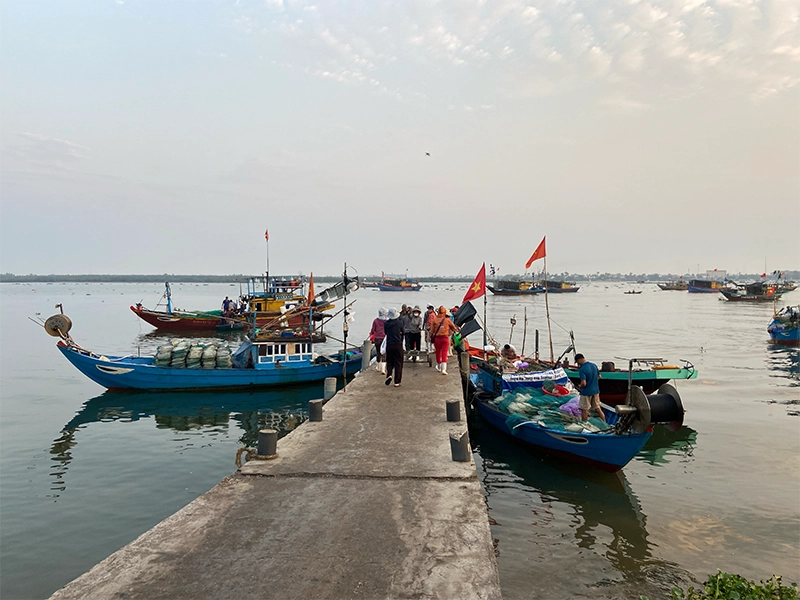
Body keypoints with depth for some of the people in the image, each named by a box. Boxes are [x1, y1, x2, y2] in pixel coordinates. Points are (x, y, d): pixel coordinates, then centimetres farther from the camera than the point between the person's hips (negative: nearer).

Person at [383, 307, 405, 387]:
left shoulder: (386, 323, -3)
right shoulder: (399, 323, -7)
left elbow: (385, 332, 8)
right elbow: (402, 333, 6)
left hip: (389, 345, 2)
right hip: (398, 345, -1)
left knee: (389, 362, 16)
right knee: (398, 363, 6)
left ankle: (389, 375, -9)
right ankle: (397, 382, 6)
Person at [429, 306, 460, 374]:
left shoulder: (434, 319, -2)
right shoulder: (447, 320, -4)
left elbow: (432, 330, 2)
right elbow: (453, 327, 12)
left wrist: (431, 337, 13)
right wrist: (457, 330, 31)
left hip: (437, 338, 2)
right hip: (445, 338, -1)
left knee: (438, 353, 16)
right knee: (444, 354, -3)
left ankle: (439, 367, 34)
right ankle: (443, 369, -15)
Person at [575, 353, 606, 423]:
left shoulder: (582, 370, -22)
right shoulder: (594, 365, 1)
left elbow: (584, 383, -26)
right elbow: (599, 377, 13)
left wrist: (579, 386, -6)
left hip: (586, 392, -7)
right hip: (595, 390, 7)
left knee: (584, 410, 7)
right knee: (598, 408, 16)